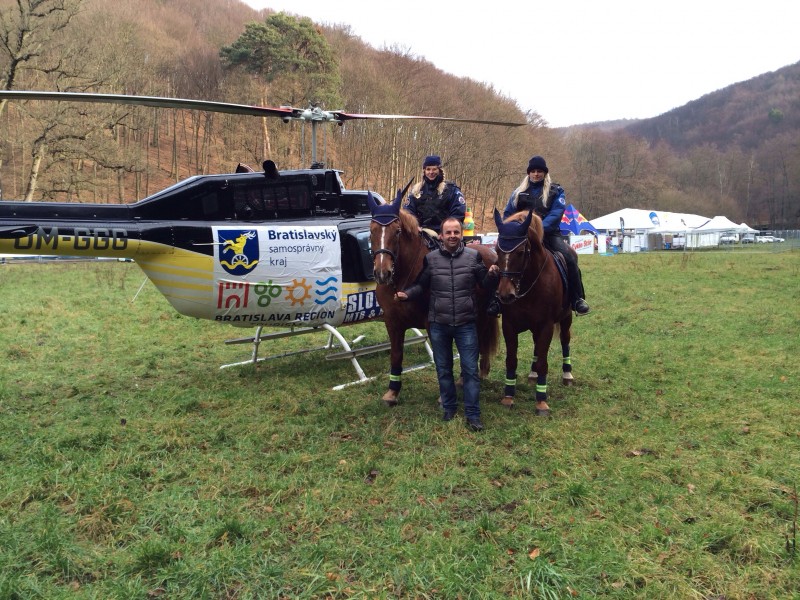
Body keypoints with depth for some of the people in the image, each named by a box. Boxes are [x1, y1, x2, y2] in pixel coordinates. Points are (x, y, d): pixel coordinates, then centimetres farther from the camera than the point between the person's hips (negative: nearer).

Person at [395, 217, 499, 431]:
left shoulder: (473, 256, -3)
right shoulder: (431, 259, -2)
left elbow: (485, 285, 4)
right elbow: (421, 285, 8)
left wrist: (491, 275, -17)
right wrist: (407, 294, -10)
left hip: (466, 324, -1)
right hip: (438, 325, 1)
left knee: (470, 369, 2)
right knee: (443, 369, 13)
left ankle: (472, 414, 11)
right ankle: (449, 407, 31)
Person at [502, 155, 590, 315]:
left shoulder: (556, 191, 8)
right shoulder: (519, 192, 15)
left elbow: (556, 213, -8)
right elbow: (508, 214, 14)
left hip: (549, 233, -2)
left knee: (569, 257, -23)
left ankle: (577, 300, -12)